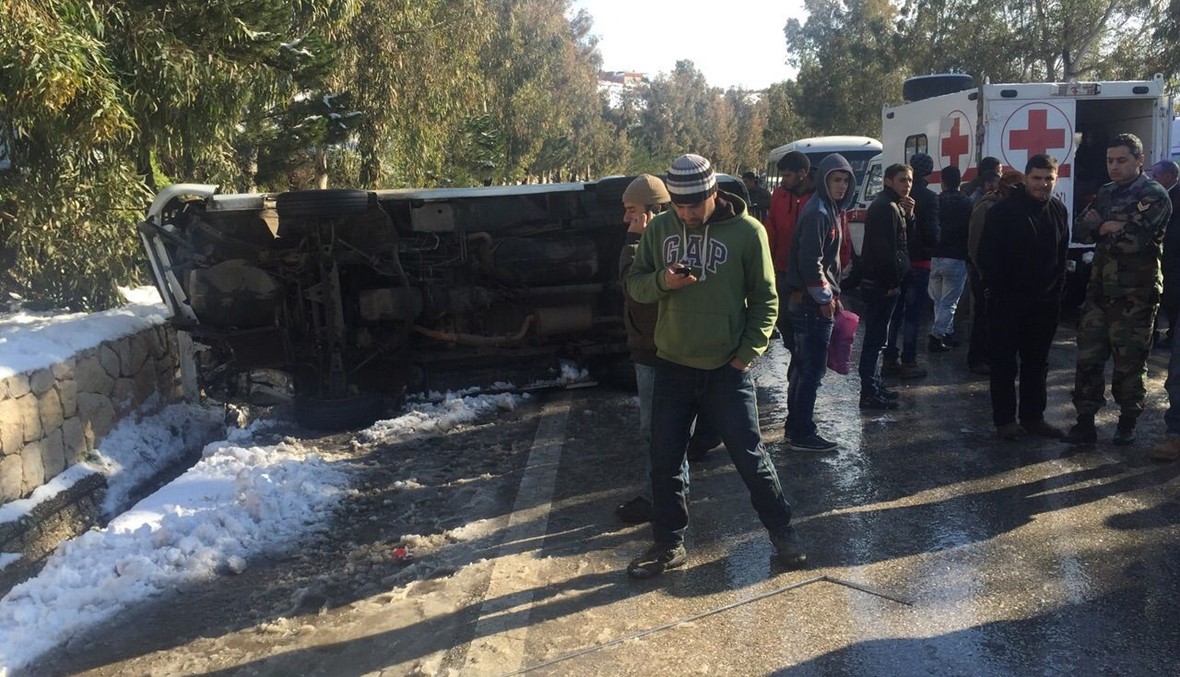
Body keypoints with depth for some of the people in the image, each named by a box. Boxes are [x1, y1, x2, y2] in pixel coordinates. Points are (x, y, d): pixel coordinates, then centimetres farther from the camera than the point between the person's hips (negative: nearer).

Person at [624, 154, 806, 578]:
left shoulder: (747, 231, -8)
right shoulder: (659, 229, 2)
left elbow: (765, 299, -3)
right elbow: (634, 283, 6)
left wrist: (747, 353, -10)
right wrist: (663, 280, -16)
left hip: (727, 369, -3)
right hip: (672, 368, 4)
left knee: (749, 455, 5)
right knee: (665, 460, 10)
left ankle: (781, 530, 27)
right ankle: (668, 544, 26)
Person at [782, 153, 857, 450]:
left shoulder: (830, 209, 16)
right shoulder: (817, 212, -15)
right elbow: (810, 262, -21)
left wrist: (832, 294, 16)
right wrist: (826, 298, -15)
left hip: (809, 302, 10)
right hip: (812, 303, -10)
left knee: (804, 366, 15)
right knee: (813, 369, -4)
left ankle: (795, 427, 24)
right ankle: (803, 434, 3)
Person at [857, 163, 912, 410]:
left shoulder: (892, 205, 18)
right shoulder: (886, 207, -15)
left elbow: (903, 239, 18)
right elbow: (886, 248, -22)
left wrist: (908, 215, 2)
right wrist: (893, 282, -17)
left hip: (878, 281, 11)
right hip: (882, 284, -11)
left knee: (876, 335, 16)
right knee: (876, 337, -6)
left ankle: (874, 385, 26)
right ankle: (869, 393, -2)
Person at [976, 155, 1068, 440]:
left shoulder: (1058, 210, 8)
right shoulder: (1003, 210, -10)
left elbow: (1061, 255, 15)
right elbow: (988, 256, -10)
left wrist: (1057, 290, 9)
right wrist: (996, 290, -12)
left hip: (1045, 301, 6)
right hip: (1007, 301, -6)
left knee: (1037, 363, 12)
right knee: (1004, 362, 2)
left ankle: (1033, 417, 21)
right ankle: (1004, 420, 9)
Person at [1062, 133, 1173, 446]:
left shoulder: (1154, 196, -8)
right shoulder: (1106, 193, 13)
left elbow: (1133, 239, -23)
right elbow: (1079, 231, 4)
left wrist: (1102, 229, -7)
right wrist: (1110, 227, -15)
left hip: (1135, 296, -6)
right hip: (1100, 290, 6)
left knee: (1129, 363, 5)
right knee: (1088, 357, 3)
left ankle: (1127, 423, 20)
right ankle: (1085, 422, 9)